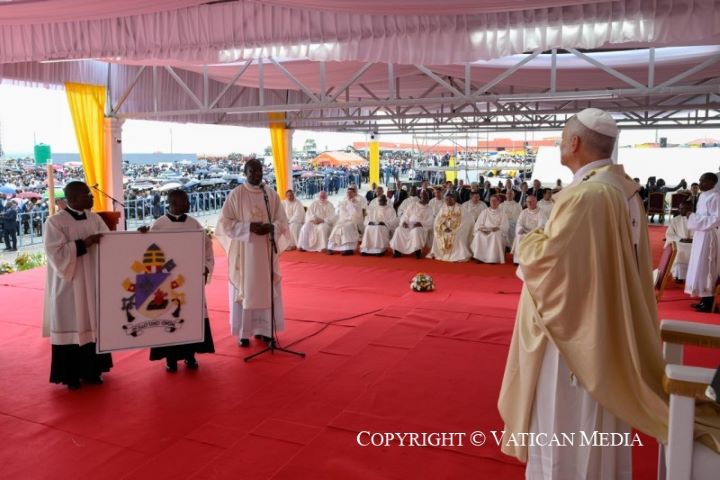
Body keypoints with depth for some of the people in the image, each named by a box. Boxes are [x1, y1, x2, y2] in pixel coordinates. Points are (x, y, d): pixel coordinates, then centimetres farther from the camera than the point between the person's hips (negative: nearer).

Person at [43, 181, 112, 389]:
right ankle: (71, 375, 15)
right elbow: (56, 253, -16)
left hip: (93, 283, 5)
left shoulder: (94, 218, 7)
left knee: (92, 325, 10)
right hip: (69, 285, -5)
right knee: (72, 327, 2)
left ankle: (91, 370, 22)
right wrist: (84, 243, -24)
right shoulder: (55, 222, -9)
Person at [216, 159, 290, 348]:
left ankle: (262, 329, 18)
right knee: (244, 290, 0)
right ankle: (243, 332, 9)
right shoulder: (236, 194, -4)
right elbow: (225, 222, -6)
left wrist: (270, 227, -15)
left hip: (267, 250, 3)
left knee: (266, 288, 6)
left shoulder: (272, 194, 5)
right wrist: (249, 227, -18)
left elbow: (282, 221, 6)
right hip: (244, 250, -3)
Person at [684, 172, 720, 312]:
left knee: (705, 268, -5)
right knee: (700, 267, 12)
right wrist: (693, 218, 5)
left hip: (708, 236, -9)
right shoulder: (703, 196, 12)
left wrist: (695, 218, -17)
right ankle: (704, 299, 19)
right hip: (700, 235, 9)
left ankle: (708, 303, 1)